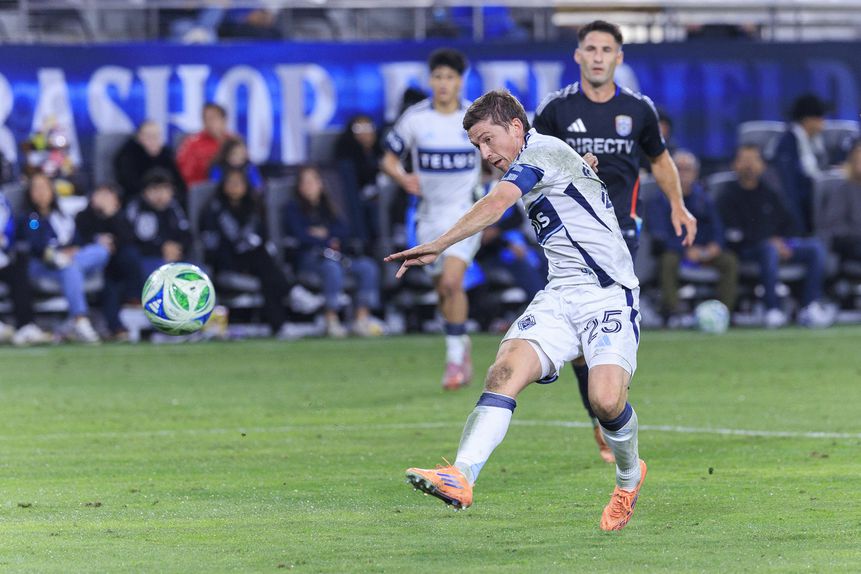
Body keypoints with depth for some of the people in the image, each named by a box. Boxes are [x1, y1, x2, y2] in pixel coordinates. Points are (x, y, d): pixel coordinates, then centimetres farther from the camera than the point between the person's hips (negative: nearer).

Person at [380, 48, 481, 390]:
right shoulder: (415, 118, -3)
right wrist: (403, 178, -16)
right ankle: (462, 345, 34)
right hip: (430, 214, 2)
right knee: (443, 289, 9)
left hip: (466, 211, -2)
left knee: (452, 281, -20)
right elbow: (389, 159, 4)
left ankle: (455, 358, -13)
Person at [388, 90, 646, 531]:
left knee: (605, 399, -24)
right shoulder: (532, 170, 19)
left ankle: (629, 476, 9)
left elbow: (496, 204, -22)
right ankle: (460, 477, -35)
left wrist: (438, 246, -25)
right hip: (560, 296, 9)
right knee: (505, 370, -17)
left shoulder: (543, 150, -9)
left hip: (610, 295, -9)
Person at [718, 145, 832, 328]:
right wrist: (771, 241, -16)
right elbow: (734, 234, -9)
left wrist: (783, 241, -2)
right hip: (745, 251, -6)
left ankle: (810, 306, -23)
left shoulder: (769, 194, 19)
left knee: (816, 246, -15)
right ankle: (772, 310, -40)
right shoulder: (728, 197, 1)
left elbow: (791, 223, 21)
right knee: (769, 249, -39)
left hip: (778, 243, 6)